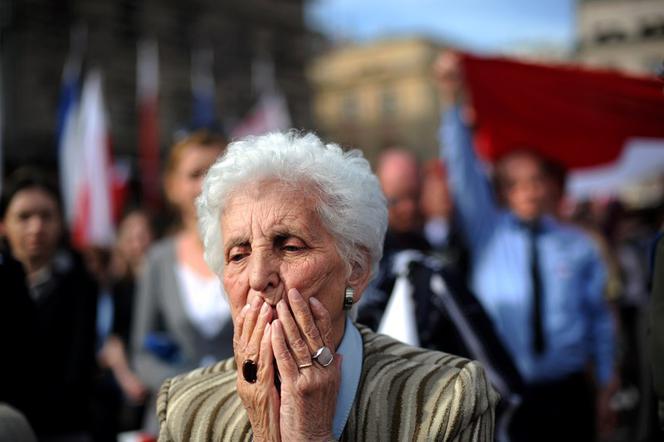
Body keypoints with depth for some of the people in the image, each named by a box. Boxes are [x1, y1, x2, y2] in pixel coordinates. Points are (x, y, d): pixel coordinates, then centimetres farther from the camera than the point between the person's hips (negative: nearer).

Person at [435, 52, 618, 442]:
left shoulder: (579, 246, 6)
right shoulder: (489, 231, 3)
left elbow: (599, 318, 12)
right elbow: (464, 169, -10)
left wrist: (607, 383, 13)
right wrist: (454, 102, -23)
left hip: (567, 394, 1)